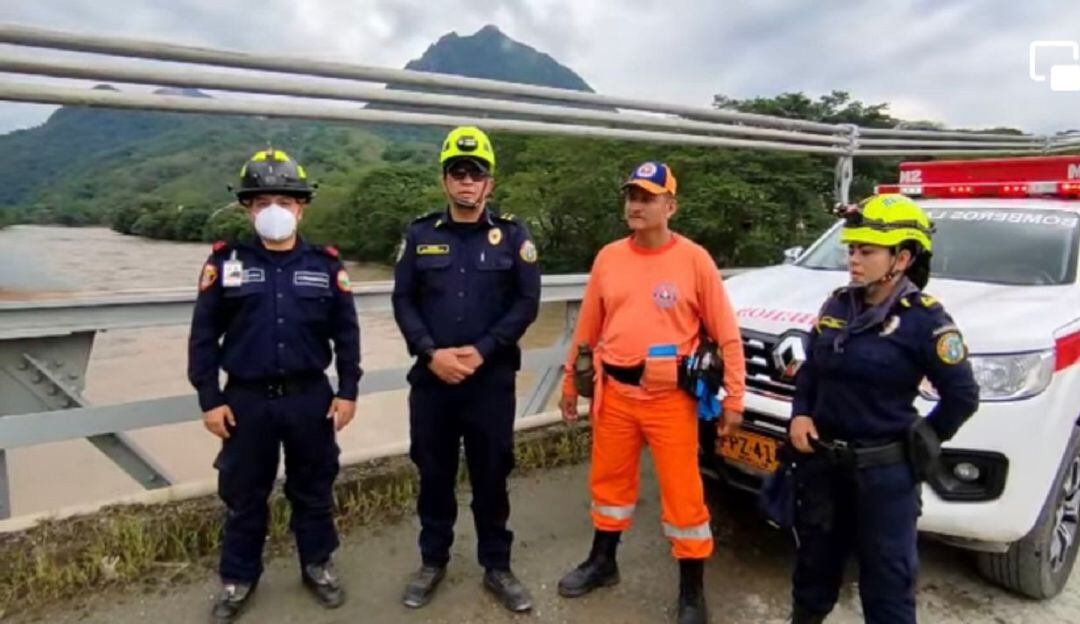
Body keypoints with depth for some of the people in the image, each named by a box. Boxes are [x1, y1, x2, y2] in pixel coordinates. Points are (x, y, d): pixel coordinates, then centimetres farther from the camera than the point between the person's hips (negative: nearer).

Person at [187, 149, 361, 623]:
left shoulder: (325, 263, 0)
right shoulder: (226, 262, -2)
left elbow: (346, 332, 4)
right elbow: (203, 335, 0)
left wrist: (347, 391, 0)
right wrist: (209, 399, -3)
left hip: (310, 397, 1)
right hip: (247, 400, 0)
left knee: (314, 489, 14)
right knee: (244, 495, 13)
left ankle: (317, 566, 35)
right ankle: (238, 579, 33)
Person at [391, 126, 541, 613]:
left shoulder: (512, 235, 1)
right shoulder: (420, 234, 6)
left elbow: (527, 302, -4)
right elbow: (403, 301, 2)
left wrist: (481, 350, -13)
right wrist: (432, 353, -12)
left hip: (492, 379, -1)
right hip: (431, 378, 2)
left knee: (491, 477, 9)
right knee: (434, 474, 13)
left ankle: (496, 567, 27)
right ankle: (433, 561, 33)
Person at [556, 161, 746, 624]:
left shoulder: (694, 259, -6)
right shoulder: (609, 257, 5)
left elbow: (725, 333, -4)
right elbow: (587, 328, 11)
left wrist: (734, 397, -7)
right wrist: (571, 383, 14)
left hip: (670, 398, -4)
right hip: (613, 392, 4)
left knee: (683, 493, 5)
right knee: (610, 480, 18)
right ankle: (602, 563, 40)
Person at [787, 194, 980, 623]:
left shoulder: (924, 319, -13)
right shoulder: (837, 305, 4)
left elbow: (963, 395, -9)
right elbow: (810, 369, 12)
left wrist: (921, 441, -5)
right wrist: (800, 414, -2)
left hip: (884, 469, -5)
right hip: (822, 460, 5)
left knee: (886, 576, 10)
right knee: (816, 560, 21)